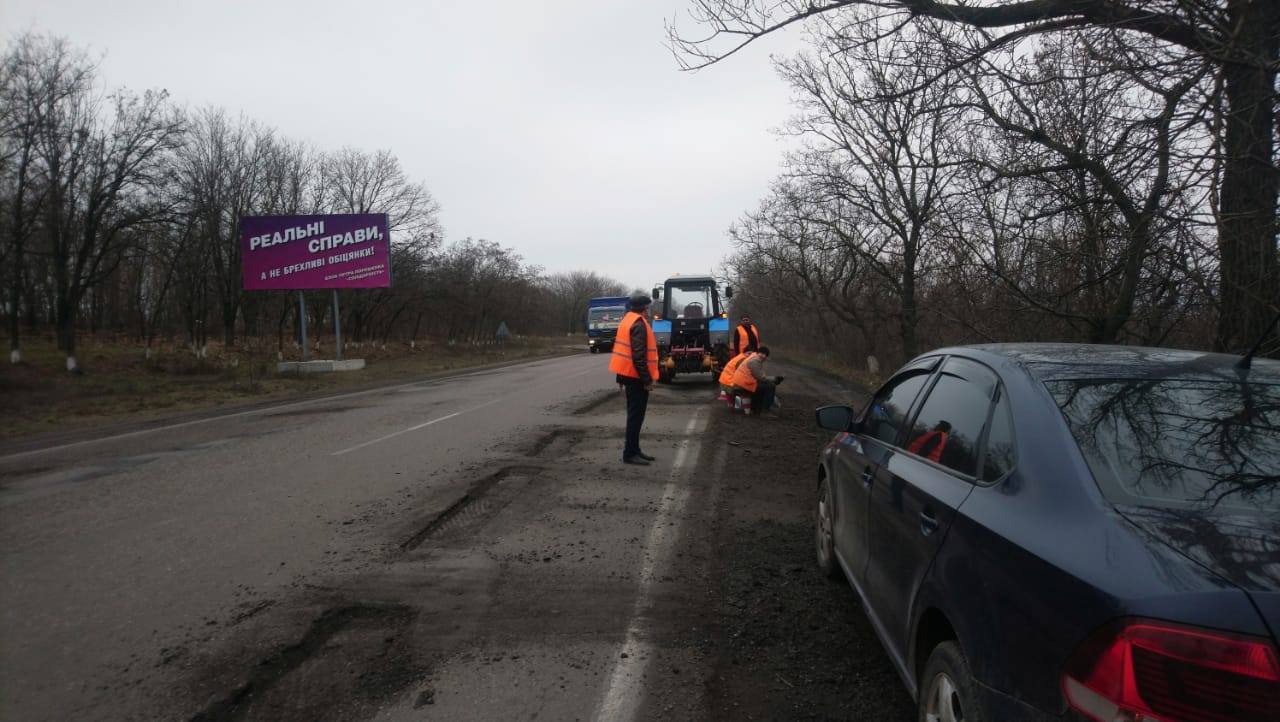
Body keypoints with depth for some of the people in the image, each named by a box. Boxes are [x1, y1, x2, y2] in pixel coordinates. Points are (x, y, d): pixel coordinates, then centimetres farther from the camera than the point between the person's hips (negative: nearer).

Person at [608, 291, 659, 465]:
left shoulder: (628, 320, 15)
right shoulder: (639, 324, -17)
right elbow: (639, 355, -24)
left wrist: (621, 377, 22)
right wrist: (647, 379, -22)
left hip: (629, 374, 10)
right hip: (636, 376, -10)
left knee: (634, 414, 15)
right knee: (636, 415, -5)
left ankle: (633, 449, 22)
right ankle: (630, 453, -2)